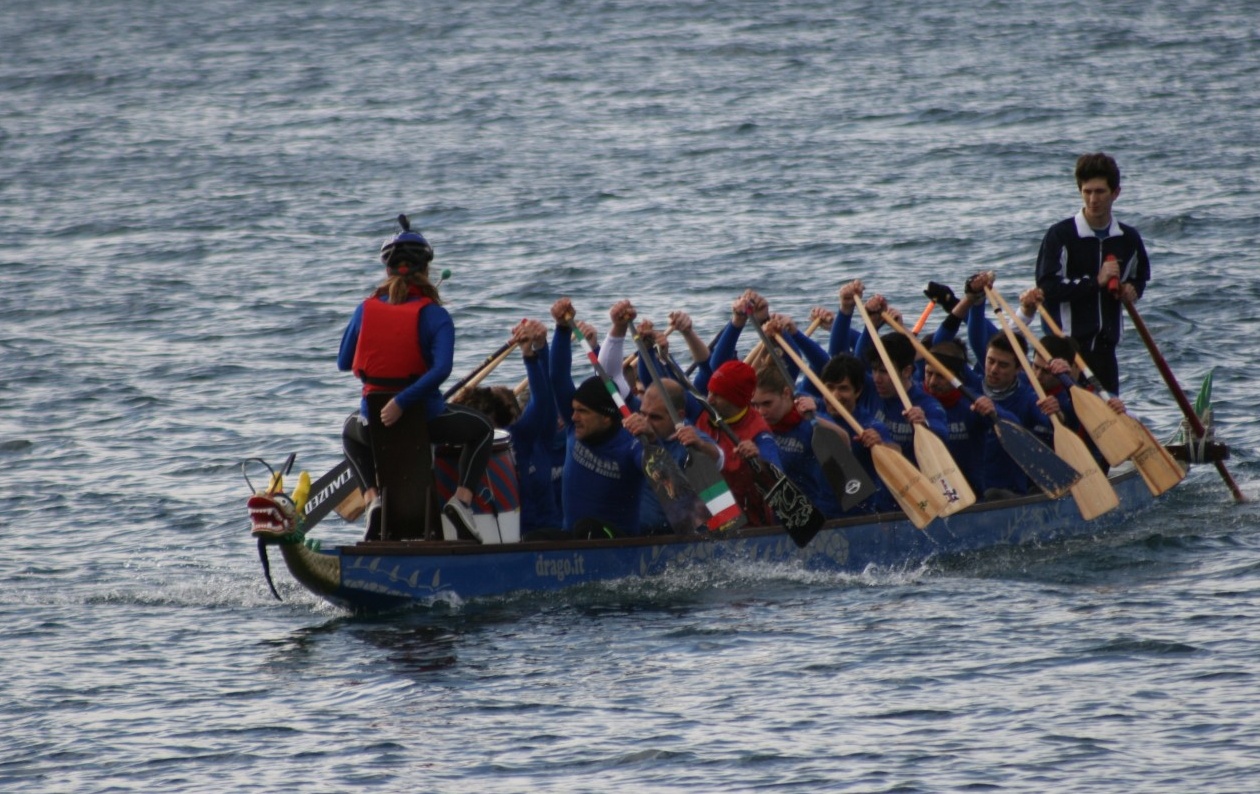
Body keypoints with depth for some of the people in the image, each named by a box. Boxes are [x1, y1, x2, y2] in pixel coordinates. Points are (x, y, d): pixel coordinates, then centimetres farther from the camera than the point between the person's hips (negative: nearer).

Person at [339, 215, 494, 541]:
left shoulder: (366, 309, -1)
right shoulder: (434, 315, -9)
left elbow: (343, 363, 10)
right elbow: (441, 368, -25)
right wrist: (403, 402, -24)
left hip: (375, 423, 2)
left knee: (351, 429, 39)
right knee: (480, 428, 27)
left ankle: (372, 498, 14)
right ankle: (461, 499, 4)